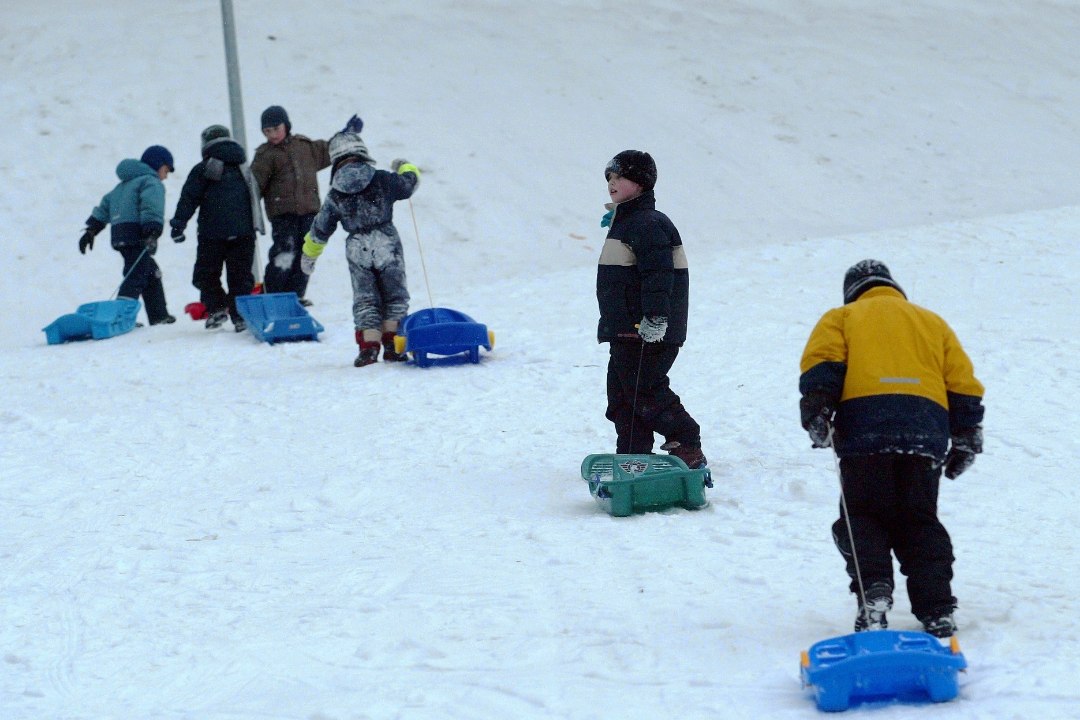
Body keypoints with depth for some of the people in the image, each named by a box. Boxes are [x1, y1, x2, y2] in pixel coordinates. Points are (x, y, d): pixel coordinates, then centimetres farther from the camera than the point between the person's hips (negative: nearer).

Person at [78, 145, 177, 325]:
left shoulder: (124, 184, 28)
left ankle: (158, 316, 26)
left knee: (152, 273, 20)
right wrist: (152, 234, -30)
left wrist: (91, 230, 26)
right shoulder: (152, 182, -1)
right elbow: (152, 208, -19)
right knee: (136, 276, -15)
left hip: (120, 235, 9)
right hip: (137, 237, -9)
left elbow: (104, 207, 26)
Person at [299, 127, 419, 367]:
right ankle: (392, 344, 5)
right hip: (386, 243, -1)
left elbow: (320, 229, 10)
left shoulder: (335, 195, 2)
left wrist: (309, 254, 26)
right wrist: (405, 167, 38)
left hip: (357, 250, 1)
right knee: (394, 294, 10)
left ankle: (369, 345, -4)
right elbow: (409, 184, 15)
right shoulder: (382, 179, -3)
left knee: (365, 298, 9)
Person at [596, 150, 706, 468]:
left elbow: (658, 273, -25)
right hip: (626, 332, 11)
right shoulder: (623, 222, 20)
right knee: (621, 397, 12)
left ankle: (689, 448, -4)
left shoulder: (648, 224, -14)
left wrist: (655, 316, -32)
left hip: (647, 332, -11)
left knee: (644, 394, -10)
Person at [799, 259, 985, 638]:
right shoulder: (932, 323, 30)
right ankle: (937, 611, 1)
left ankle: (873, 594, -20)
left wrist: (816, 409, -6)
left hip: (865, 429, -3)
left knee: (863, 519, 3)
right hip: (926, 433, 3)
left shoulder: (841, 318, 21)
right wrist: (966, 438, 24)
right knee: (920, 523, 12)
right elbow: (963, 383, 22)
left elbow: (822, 364, 1)